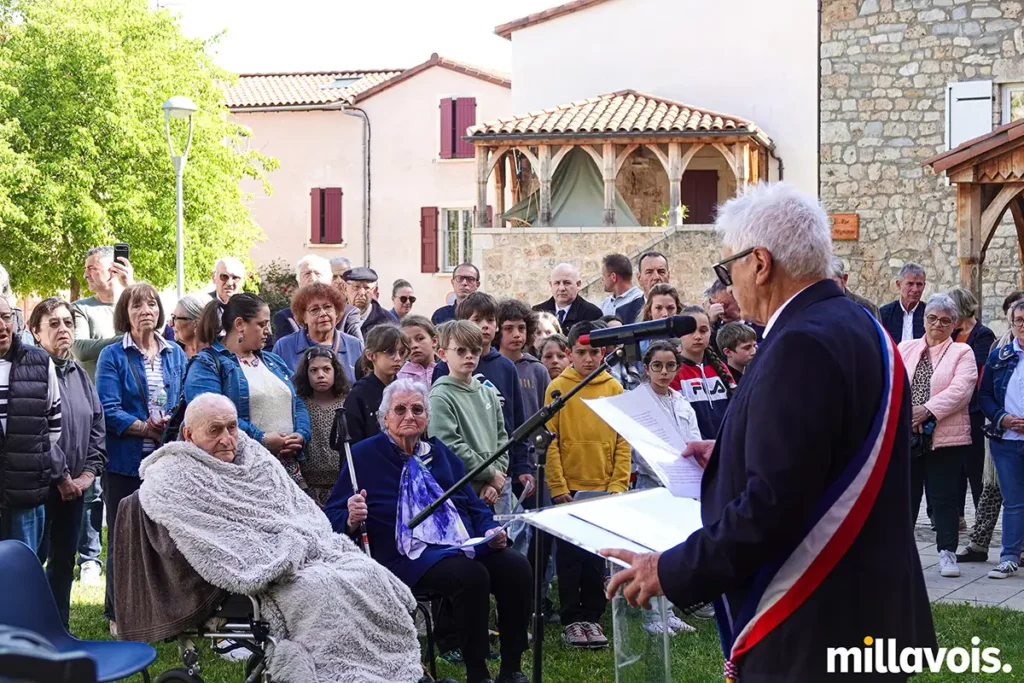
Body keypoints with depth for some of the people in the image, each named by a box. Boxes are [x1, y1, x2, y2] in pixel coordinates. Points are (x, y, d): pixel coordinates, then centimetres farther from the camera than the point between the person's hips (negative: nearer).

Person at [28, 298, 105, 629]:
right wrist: (61, 477, -14)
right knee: (34, 559, -3)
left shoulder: (79, 375, 12)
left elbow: (97, 425, 11)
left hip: (74, 485, 7)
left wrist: (89, 472, -1)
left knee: (64, 560, 12)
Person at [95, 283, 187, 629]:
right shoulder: (113, 356, 0)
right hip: (126, 462, -3)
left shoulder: (175, 354, 12)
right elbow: (109, 410, -9)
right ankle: (118, 613, 14)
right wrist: (146, 427, -18)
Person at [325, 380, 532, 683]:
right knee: (472, 575, -33)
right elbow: (332, 517, 0)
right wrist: (351, 520, -23)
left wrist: (491, 531, 1)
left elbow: (474, 505, 22)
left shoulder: (440, 452, 18)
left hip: (465, 544, 6)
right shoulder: (364, 456, 2)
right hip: (407, 556, -5)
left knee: (517, 567, -21)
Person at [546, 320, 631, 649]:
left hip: (604, 488, 2)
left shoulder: (614, 389, 4)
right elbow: (549, 441, -3)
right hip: (568, 489, -2)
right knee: (570, 557, 4)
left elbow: (623, 441, 5)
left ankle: (592, 617, 16)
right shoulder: (558, 388, -2)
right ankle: (571, 620, 12)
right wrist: (558, 487, -9)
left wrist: (618, 485, -3)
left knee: (598, 559, 6)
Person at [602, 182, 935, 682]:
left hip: (809, 632, -9)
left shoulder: (802, 345, -22)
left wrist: (671, 572, -18)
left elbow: (774, 503, -26)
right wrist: (730, 456, 20)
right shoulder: (853, 326, 9)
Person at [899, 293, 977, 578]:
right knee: (905, 494, 9)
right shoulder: (905, 348, 14)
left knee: (944, 498, 1)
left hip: (945, 438, -3)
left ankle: (947, 554, 7)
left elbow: (960, 389, -11)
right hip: (906, 435, 3)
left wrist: (928, 410, -21)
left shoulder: (962, 353, 3)